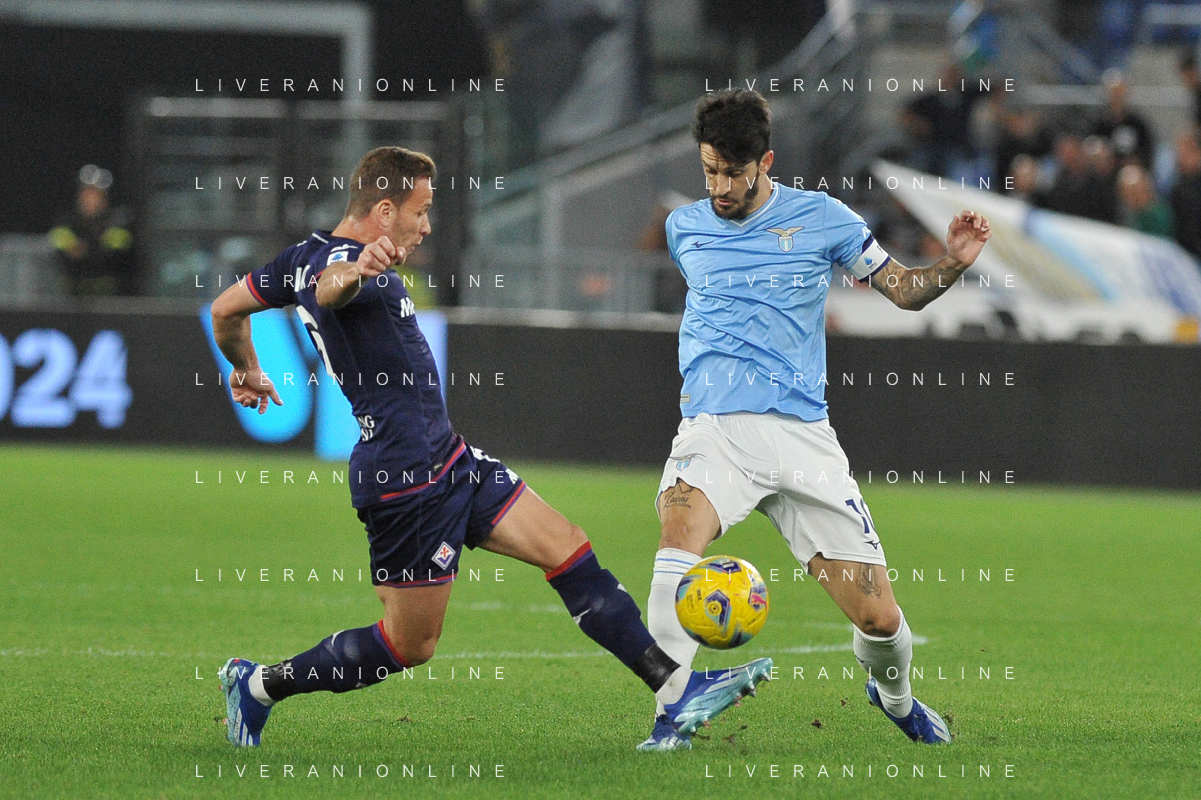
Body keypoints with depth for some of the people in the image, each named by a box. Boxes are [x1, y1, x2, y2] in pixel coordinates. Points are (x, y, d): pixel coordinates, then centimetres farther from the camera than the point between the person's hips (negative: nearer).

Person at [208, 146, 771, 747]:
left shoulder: (306, 255, 12)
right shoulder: (341, 260, -18)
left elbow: (226, 310, 21)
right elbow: (328, 290, -44)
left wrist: (246, 371, 41)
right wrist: (356, 272, -67)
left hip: (447, 461, 11)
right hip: (407, 481, -11)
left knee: (567, 549, 3)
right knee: (408, 647, -1)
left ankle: (678, 692, 1)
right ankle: (258, 686, 16)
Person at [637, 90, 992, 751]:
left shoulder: (820, 218, 5)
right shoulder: (684, 228, 12)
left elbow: (905, 291, 11)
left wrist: (952, 264, -7)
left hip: (802, 435, 0)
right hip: (713, 428, 0)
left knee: (877, 615, -3)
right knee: (682, 526, -34)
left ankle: (893, 695, 33)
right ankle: (670, 719, -33)